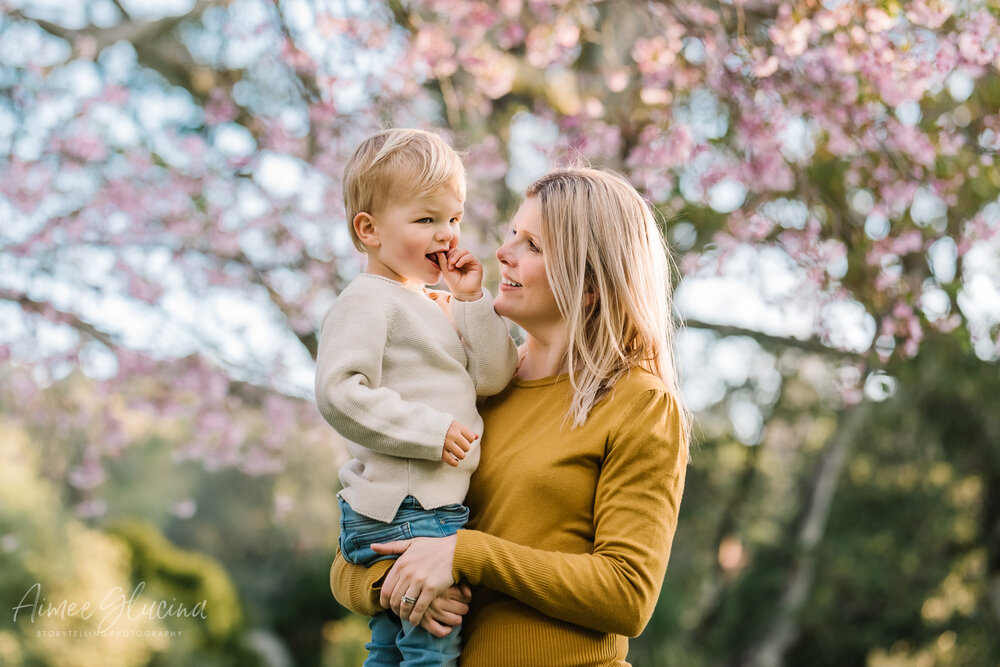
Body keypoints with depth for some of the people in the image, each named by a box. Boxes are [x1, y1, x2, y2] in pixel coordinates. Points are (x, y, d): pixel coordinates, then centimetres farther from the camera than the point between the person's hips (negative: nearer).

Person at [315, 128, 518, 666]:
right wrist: (430, 430, -22)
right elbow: (338, 393, -22)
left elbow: (492, 378, 8)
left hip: (441, 506, 9)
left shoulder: (440, 304, 17)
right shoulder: (368, 301, -10)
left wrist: (472, 301, -2)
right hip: (405, 509, -9)